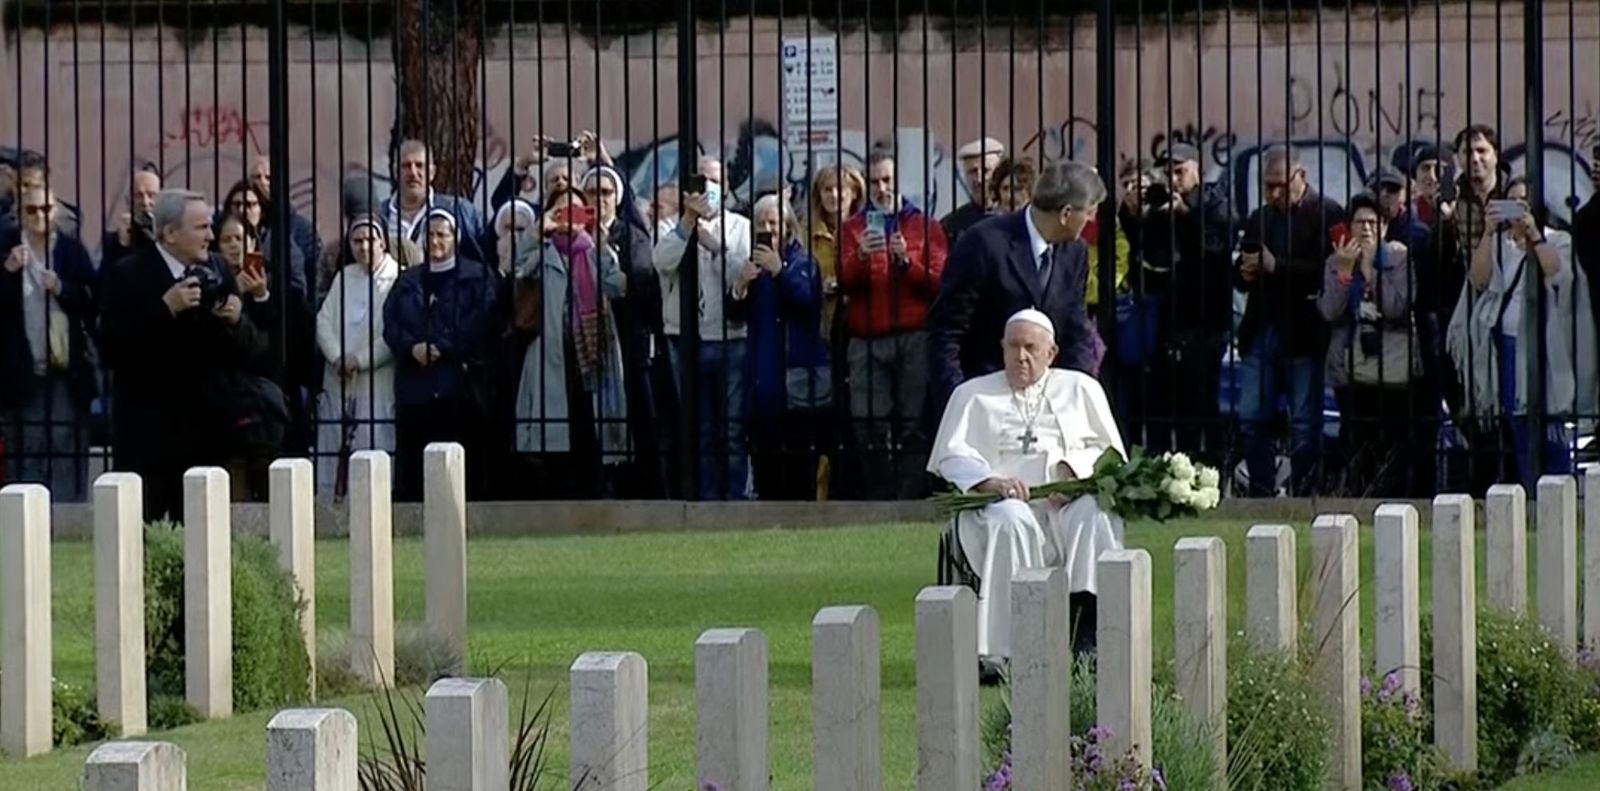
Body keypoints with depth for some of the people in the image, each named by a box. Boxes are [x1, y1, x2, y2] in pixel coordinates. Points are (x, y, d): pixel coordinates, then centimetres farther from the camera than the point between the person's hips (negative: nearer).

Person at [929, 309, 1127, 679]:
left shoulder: (1081, 389, 24)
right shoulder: (973, 395, 22)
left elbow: (1112, 452, 16)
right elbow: (951, 455, 9)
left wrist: (1075, 468, -6)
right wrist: (988, 480, -13)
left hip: (1071, 500, 1)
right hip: (1006, 501, -1)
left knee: (1097, 513, -34)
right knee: (1011, 522, -38)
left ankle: (1087, 632, -40)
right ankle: (1000, 655, -43)